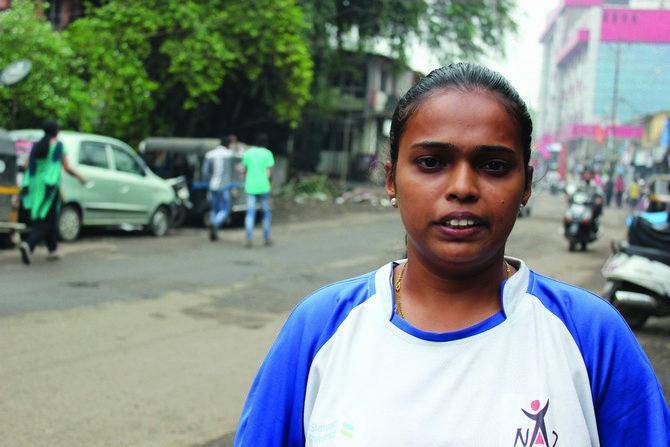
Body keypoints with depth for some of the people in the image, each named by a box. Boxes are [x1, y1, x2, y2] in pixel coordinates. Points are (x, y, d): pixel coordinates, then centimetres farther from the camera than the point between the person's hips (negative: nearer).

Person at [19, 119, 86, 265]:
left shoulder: (36, 146, 9)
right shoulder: (59, 145, -4)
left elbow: (27, 165, 4)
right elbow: (67, 168, -5)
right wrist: (79, 177, 12)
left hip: (36, 186, 6)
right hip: (50, 187, -6)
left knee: (49, 219, 19)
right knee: (45, 222, -6)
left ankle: (53, 250, 26)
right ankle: (28, 245, -28)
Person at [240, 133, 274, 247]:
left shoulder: (247, 152, 5)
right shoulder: (267, 153, -2)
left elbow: (243, 171, 7)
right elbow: (269, 173, -6)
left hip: (250, 187, 2)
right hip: (263, 187, -2)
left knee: (250, 213, 0)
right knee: (266, 212, 12)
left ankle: (249, 239, -13)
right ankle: (266, 238, 16)